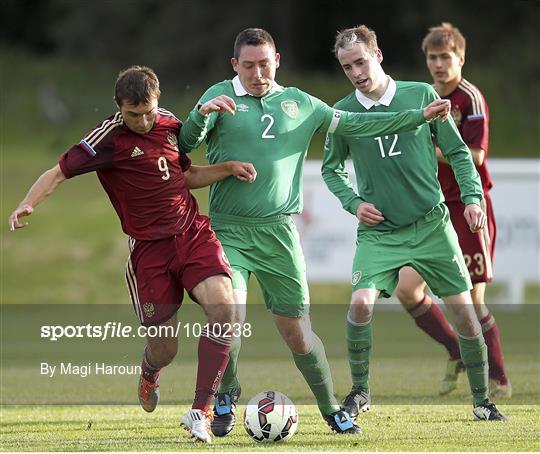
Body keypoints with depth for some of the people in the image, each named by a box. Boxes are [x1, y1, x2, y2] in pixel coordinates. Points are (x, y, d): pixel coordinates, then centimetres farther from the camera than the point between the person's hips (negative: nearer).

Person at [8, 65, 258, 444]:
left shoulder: (170, 125, 9)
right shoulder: (109, 139, -9)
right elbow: (59, 172, -10)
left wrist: (228, 168, 10)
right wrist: (28, 204, -27)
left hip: (194, 234, 4)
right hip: (149, 246, -4)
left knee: (224, 308, -22)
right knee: (164, 350, 1)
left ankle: (201, 411, -16)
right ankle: (149, 376, 43)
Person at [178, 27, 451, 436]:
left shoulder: (298, 103, 13)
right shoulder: (220, 96, 1)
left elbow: (354, 124, 20)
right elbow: (186, 144, -8)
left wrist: (419, 116, 20)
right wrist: (202, 114, -29)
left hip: (279, 233, 3)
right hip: (228, 231, -2)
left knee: (296, 329, 2)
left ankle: (331, 410, 19)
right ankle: (226, 394, 9)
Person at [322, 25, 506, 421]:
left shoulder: (421, 95, -2)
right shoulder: (342, 113, -1)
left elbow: (457, 152, 6)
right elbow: (331, 168, 13)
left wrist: (472, 197, -5)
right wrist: (354, 203, -3)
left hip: (432, 223, 1)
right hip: (379, 231, 0)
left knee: (463, 308, 1)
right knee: (361, 303, -21)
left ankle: (482, 400, 16)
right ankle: (360, 391, -1)